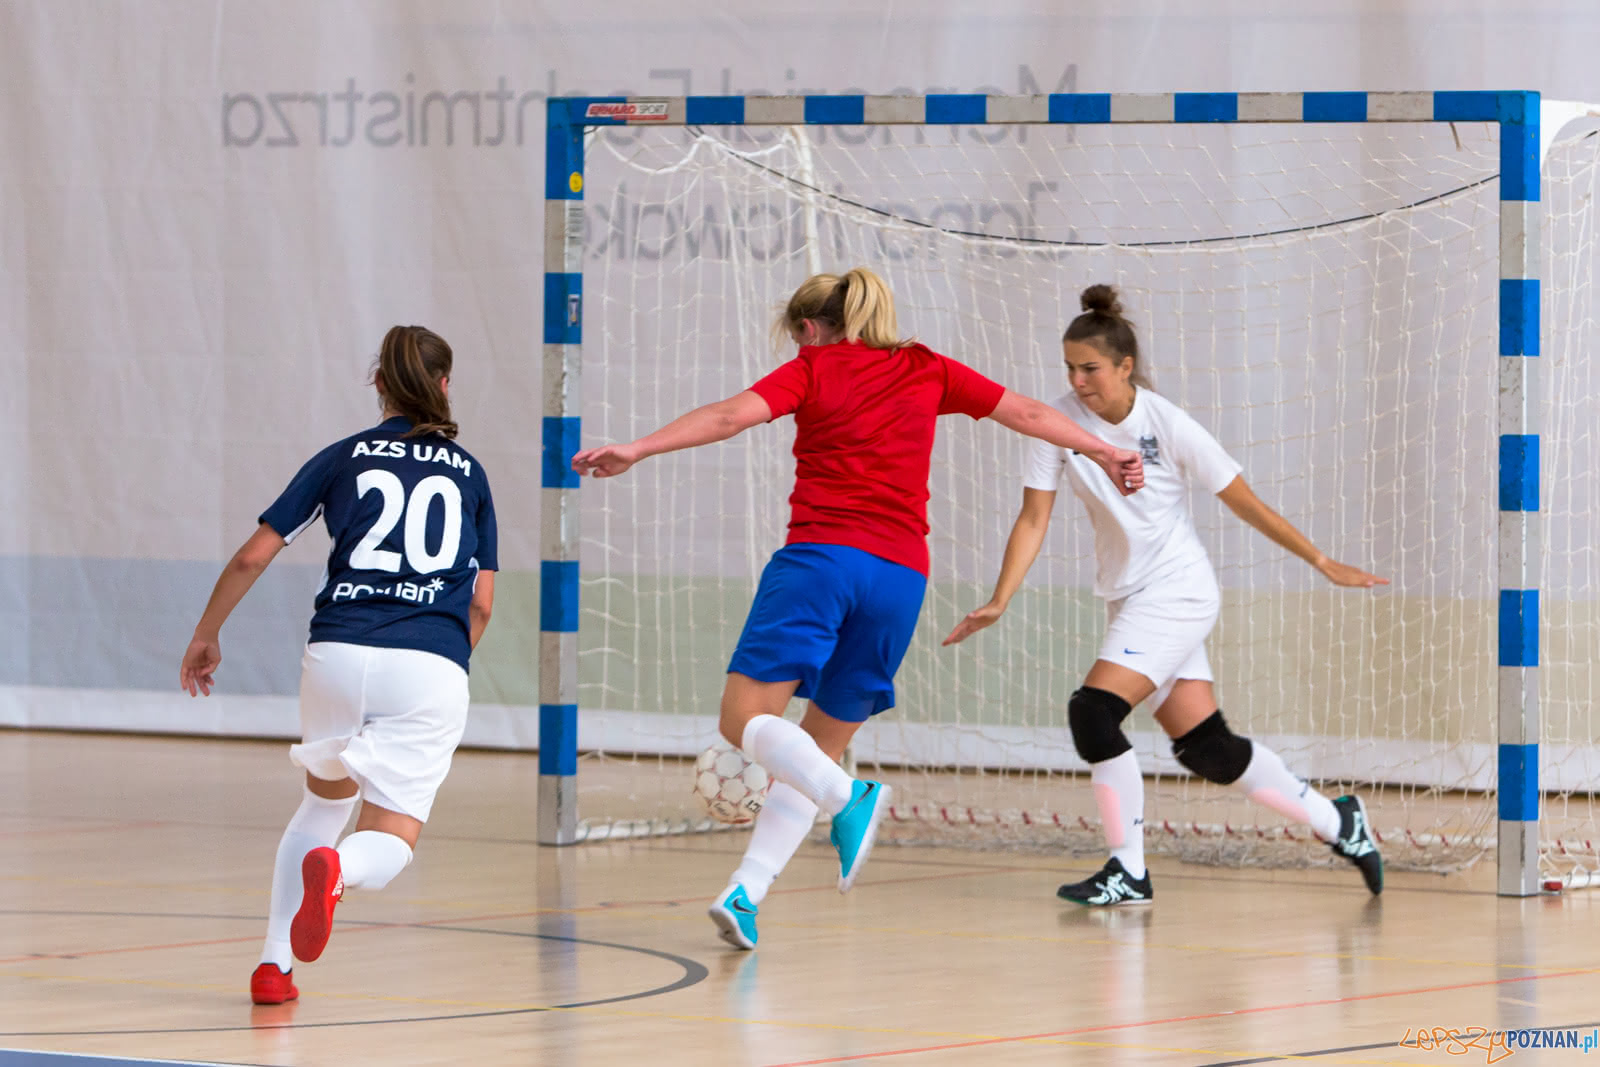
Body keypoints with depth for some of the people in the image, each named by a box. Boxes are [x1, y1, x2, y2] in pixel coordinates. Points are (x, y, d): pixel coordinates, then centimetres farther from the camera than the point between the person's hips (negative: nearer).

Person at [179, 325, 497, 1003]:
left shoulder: (343, 458, 13)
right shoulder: (468, 474, 16)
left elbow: (253, 557, 9)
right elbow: (481, 602, 13)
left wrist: (206, 636, 22)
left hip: (338, 652, 1)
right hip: (431, 667, -1)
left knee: (324, 803, 27)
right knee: (389, 844, 4)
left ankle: (274, 964, 18)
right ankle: (335, 869, -33)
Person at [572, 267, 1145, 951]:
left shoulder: (814, 367, 8)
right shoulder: (927, 371, 18)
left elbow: (732, 415, -6)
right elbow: (1028, 414, 24)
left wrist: (636, 450, -8)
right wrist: (1102, 452, 36)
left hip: (821, 555, -4)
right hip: (900, 573, 5)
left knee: (747, 720, -7)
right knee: (821, 746, 12)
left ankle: (849, 797, -32)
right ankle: (744, 892, 0)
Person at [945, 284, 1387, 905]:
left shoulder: (1167, 424, -15)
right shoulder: (1061, 422, -5)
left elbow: (1244, 503, -7)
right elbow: (1033, 519, -5)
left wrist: (1322, 563, -2)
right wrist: (998, 604, -16)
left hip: (1177, 592, -6)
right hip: (1127, 598, 6)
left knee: (1093, 713, -21)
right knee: (1206, 749, 7)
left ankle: (1128, 871, -10)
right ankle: (1334, 822, 25)